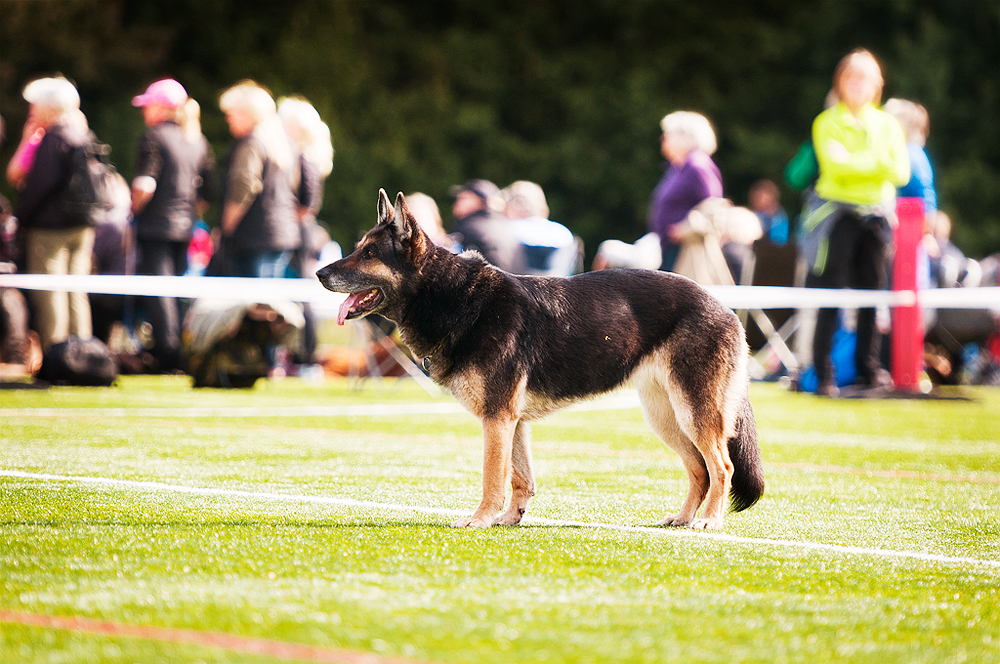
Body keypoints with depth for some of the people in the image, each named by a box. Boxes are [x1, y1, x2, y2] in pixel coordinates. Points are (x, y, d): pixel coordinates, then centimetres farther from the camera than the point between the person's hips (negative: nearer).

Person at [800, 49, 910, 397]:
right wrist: (877, 162, -10)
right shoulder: (827, 122, 1)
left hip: (876, 213, 3)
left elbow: (901, 172, -3)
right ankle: (823, 374, -4)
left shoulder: (887, 124, 10)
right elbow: (835, 163, -15)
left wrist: (856, 163, -14)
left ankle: (869, 367, 10)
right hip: (837, 211, -3)